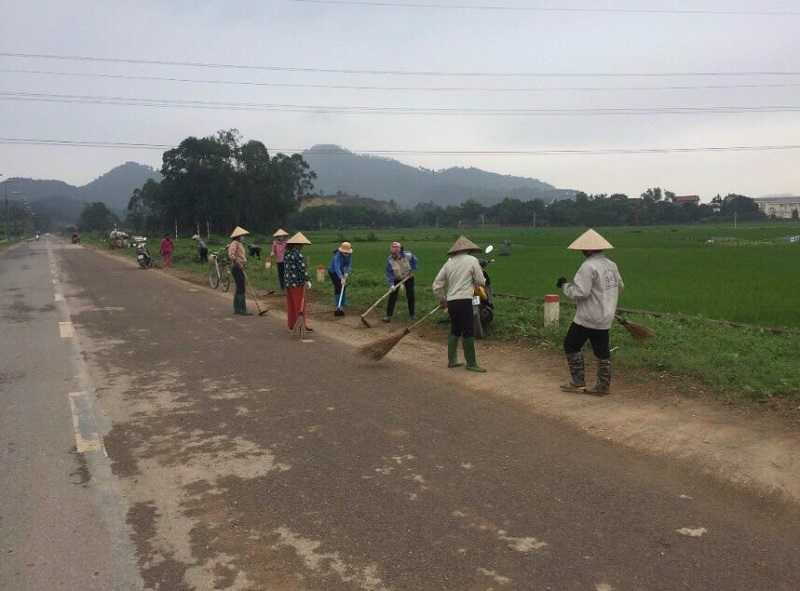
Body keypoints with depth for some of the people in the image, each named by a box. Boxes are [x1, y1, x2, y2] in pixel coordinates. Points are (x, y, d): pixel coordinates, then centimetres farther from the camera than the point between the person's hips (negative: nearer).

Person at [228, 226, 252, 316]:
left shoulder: (239, 243, 18)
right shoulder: (235, 243, -13)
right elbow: (231, 255, -27)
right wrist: (239, 264, -24)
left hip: (239, 269, 10)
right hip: (237, 268, -10)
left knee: (239, 289, 14)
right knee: (241, 289, -10)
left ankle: (237, 309, 20)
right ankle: (242, 309, -8)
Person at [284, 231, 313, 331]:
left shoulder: (286, 253, 7)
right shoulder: (298, 254, -18)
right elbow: (303, 269, -19)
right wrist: (307, 280, -14)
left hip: (287, 282, 8)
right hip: (298, 283, -8)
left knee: (290, 304, 14)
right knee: (300, 304, 1)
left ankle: (291, 325, 21)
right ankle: (303, 325, 6)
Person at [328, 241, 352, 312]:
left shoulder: (349, 255, -18)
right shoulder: (337, 256, -38)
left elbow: (348, 265, -16)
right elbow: (337, 268, -48)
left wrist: (346, 273, -32)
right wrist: (342, 278, -59)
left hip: (341, 271, 7)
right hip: (333, 272, -7)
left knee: (343, 286, 12)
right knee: (338, 287, -12)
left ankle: (343, 303, 25)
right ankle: (337, 305, -6)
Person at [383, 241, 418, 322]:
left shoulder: (408, 256, -28)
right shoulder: (390, 260, -27)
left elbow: (415, 261, -6)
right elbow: (389, 273, -23)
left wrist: (412, 271, -13)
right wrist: (391, 284, -33)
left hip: (408, 277, 0)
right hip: (396, 279, 0)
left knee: (410, 296, 4)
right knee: (392, 296, -8)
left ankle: (412, 314, 22)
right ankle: (388, 315, -5)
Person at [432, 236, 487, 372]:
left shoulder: (449, 262, 10)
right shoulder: (472, 260, -3)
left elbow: (437, 284, 11)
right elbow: (481, 282, -1)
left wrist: (442, 298, 24)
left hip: (451, 301, 6)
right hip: (464, 301, -6)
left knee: (455, 331, 17)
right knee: (468, 332, 0)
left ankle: (452, 360, 20)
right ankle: (471, 363, 4)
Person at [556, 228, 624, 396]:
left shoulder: (588, 267, -19)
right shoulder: (611, 265, 7)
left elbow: (580, 292, -23)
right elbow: (620, 287, 17)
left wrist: (564, 285, -8)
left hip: (588, 318, -8)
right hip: (605, 318, 8)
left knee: (571, 345, 7)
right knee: (602, 352, 11)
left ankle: (578, 381, 10)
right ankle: (603, 386, 14)